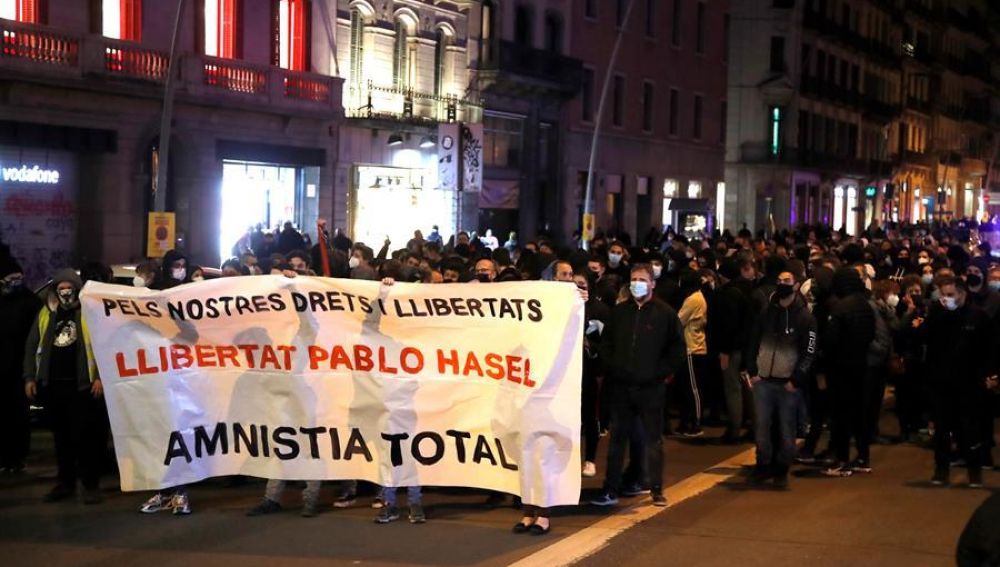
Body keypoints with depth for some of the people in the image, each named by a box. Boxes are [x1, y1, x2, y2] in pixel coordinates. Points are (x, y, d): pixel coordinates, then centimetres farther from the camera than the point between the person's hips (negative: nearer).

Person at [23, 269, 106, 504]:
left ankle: (91, 484, 3)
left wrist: (101, 376, -13)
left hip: (82, 385, -5)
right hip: (53, 385, 5)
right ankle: (65, 482, 19)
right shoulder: (46, 314, 13)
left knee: (85, 435, -3)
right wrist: (29, 377, 9)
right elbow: (31, 346, 16)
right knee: (61, 436, 11)